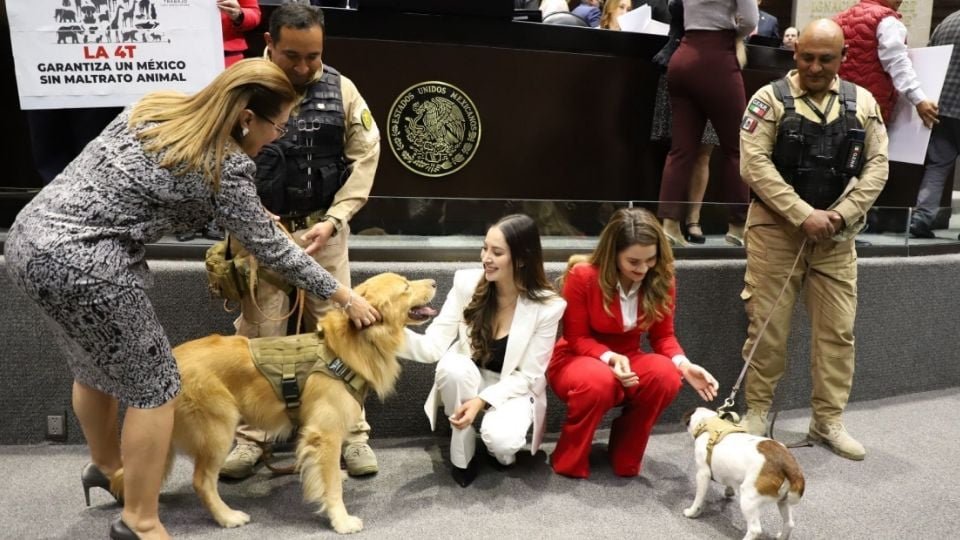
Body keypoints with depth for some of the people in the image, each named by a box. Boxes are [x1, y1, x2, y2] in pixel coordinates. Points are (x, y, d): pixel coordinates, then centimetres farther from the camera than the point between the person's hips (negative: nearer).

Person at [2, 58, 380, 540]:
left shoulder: (156, 105, 7)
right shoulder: (225, 167, -15)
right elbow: (270, 250, -6)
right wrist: (345, 297, 3)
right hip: (82, 266, -9)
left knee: (94, 365, 27)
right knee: (153, 387, 6)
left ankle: (106, 466, 50)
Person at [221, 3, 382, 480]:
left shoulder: (340, 89, -2)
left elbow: (365, 156, 0)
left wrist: (333, 219, -9)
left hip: (324, 229, 2)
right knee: (257, 334, 5)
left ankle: (352, 434, 16)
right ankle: (249, 437, 20)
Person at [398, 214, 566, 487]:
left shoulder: (547, 306, -19)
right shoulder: (466, 283, -15)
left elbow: (527, 375, -13)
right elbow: (434, 346, -17)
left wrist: (483, 400, -27)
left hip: (513, 389, -2)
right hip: (466, 380, 2)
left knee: (501, 439, -33)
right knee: (453, 365, -34)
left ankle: (502, 446, 7)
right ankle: (463, 454, -11)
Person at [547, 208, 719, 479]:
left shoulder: (661, 279, -10)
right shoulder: (582, 276, -21)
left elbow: (663, 335, -2)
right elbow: (576, 338, -13)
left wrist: (683, 363, -24)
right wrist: (609, 358, -32)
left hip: (626, 360, 4)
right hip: (575, 359, -4)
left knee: (666, 375, -30)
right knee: (598, 381, -40)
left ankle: (626, 458, -5)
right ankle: (569, 462, -12)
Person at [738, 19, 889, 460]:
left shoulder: (862, 102, 7)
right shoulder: (771, 98, -4)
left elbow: (877, 165, 6)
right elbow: (754, 164, -13)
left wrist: (843, 213, -10)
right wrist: (804, 215, -18)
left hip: (837, 234, 4)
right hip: (776, 228, -3)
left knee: (837, 328, 6)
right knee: (767, 326, 2)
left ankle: (828, 421, 20)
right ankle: (756, 411, 17)